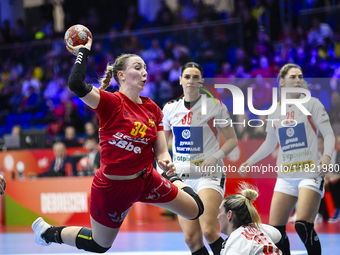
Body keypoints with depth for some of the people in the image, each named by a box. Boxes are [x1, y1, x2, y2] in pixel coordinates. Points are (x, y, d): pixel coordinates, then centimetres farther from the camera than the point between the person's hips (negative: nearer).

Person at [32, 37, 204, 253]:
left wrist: (165, 161, -22)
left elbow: (161, 151, 2)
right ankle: (48, 231, 35)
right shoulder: (111, 103, -20)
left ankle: (174, 181, 43)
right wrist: (83, 51, -27)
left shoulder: (152, 109, -1)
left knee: (195, 210, 11)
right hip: (113, 187, -6)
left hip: (146, 181, 6)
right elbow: (76, 84, -39)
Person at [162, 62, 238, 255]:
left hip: (209, 174, -4)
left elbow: (232, 139, 2)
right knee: (191, 238, -4)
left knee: (209, 231, -22)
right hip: (182, 177, 4)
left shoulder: (215, 106, -3)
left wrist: (215, 158, -14)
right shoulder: (170, 108, 8)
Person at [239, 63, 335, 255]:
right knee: (275, 229, -1)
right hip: (286, 176, 5)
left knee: (303, 226, -20)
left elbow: (329, 134, -4)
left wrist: (327, 156, -22)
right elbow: (270, 144, 25)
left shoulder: (312, 104, 1)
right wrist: (250, 161, 17)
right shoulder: (275, 112, 12)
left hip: (310, 173, -5)